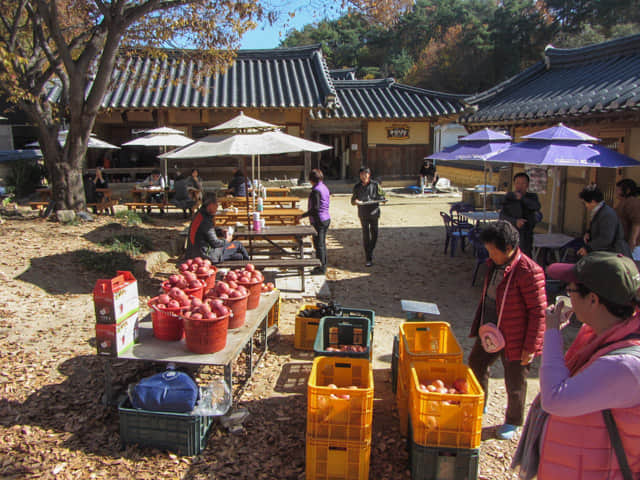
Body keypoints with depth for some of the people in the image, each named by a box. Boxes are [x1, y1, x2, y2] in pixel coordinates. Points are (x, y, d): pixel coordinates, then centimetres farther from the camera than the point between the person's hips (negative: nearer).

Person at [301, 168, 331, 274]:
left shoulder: (316, 190, -18)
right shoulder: (325, 188, 10)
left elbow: (315, 208, -22)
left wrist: (304, 215, -14)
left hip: (318, 221, -9)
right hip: (326, 219, 9)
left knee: (318, 244, -2)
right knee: (322, 243, 17)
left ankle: (321, 268, 4)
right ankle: (323, 265, 25)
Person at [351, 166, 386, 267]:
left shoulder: (375, 185, 0)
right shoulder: (357, 186, 5)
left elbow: (382, 197, 2)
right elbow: (353, 200, 9)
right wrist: (356, 201, -14)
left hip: (374, 213, 0)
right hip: (363, 214, 0)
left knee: (374, 233, 11)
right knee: (365, 234, -5)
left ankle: (371, 250, 38)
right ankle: (368, 258, -2)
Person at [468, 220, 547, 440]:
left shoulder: (528, 271, -25)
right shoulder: (495, 264, 0)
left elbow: (539, 312, -20)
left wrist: (531, 347, -18)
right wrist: (480, 324, 20)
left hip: (514, 340, -8)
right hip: (489, 334, 8)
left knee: (515, 384, 12)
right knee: (476, 364, 21)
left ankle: (513, 422, 36)